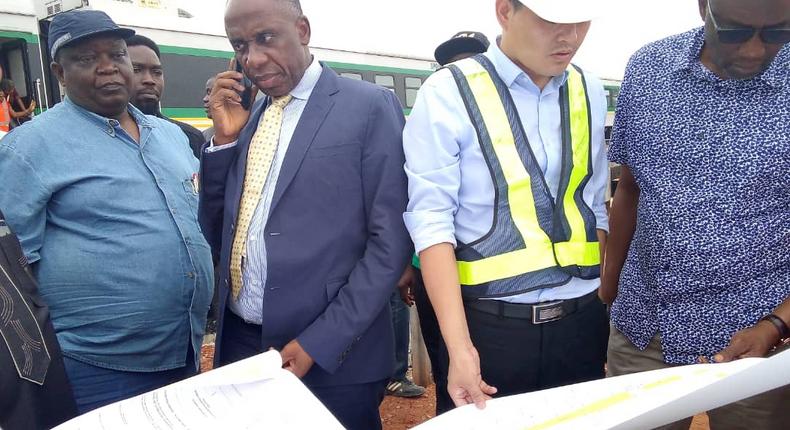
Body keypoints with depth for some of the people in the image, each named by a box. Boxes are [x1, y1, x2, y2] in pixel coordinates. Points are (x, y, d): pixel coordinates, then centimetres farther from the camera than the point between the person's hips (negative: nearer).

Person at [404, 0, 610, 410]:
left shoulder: (588, 92, 6)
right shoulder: (449, 92, -9)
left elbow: (594, 208, 13)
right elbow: (431, 219, -14)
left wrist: (607, 304, 9)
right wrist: (459, 345, -20)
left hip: (584, 319, 5)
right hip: (492, 322, -4)